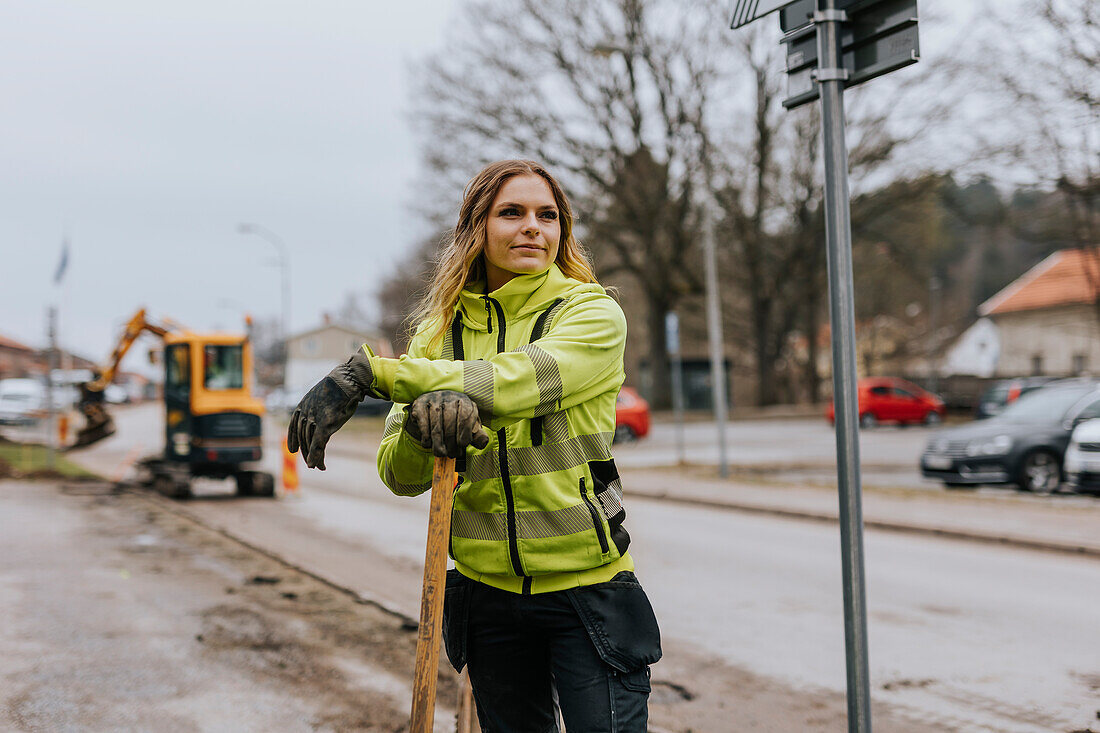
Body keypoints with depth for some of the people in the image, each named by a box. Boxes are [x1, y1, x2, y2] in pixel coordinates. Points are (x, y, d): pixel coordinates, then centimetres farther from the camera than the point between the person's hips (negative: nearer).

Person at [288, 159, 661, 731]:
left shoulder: (592, 311, -5)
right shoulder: (440, 329, 5)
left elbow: (515, 381, -24)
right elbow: (399, 474, -1)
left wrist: (370, 370, -25)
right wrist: (423, 425, -25)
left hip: (588, 585, -3)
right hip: (489, 593, 3)